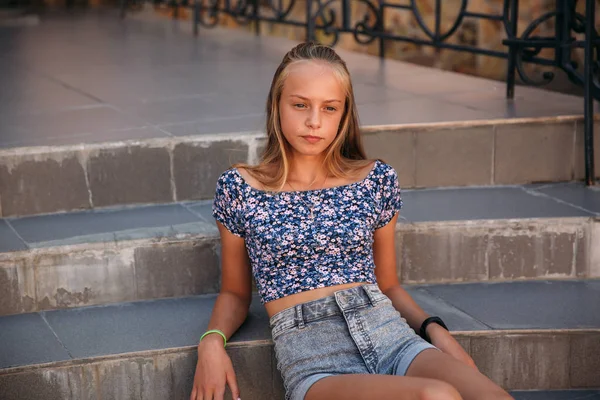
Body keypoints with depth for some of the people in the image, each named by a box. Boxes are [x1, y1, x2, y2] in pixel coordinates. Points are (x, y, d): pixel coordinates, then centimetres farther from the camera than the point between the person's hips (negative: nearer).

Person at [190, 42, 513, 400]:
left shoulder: (377, 181, 13)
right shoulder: (240, 189, 7)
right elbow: (235, 293, 17)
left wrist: (434, 329, 4)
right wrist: (212, 341, -4)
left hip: (389, 334, 4)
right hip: (312, 361, -3)